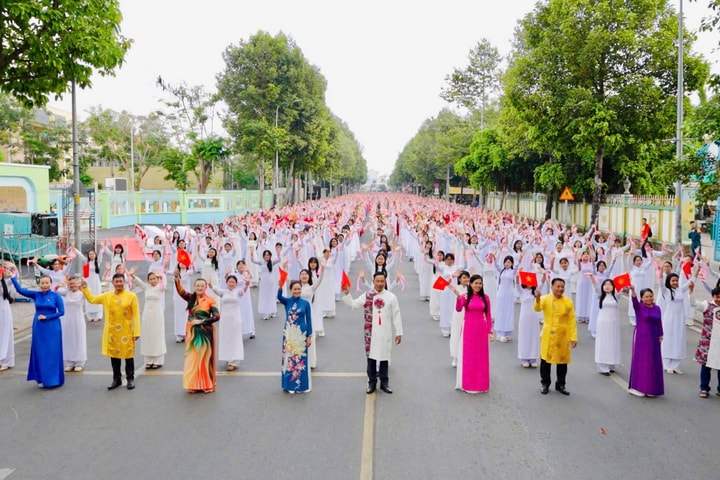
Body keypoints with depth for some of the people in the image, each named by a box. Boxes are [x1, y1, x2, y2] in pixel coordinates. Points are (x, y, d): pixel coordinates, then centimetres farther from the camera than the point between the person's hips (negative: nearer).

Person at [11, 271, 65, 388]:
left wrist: (47, 317, -14)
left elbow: (61, 312, -6)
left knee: (52, 353, 1)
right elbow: (20, 290, -9)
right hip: (39, 328, 3)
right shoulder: (35, 295, 2)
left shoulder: (56, 296, -5)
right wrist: (14, 278, -18)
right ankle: (43, 379, 16)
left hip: (52, 328, -3)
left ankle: (53, 379, 10)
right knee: (40, 353, 7)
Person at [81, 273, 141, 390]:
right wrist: (85, 288, 8)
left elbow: (136, 315, -8)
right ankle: (117, 379, 24)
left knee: (128, 355, 3)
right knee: (114, 355, 11)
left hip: (126, 332, -4)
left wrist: (136, 332, -12)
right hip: (112, 332, 4)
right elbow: (92, 299, 19)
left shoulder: (131, 296, -7)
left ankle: (130, 379, 17)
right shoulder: (107, 296, 5)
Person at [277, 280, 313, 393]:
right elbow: (279, 297, -24)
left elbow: (309, 320, 0)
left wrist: (309, 336, -3)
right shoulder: (287, 301, -1)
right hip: (288, 334, 1)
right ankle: (289, 385, 19)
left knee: (301, 359, 6)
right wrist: (280, 287, -43)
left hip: (301, 334, -1)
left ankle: (301, 385, 18)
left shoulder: (305, 303, -3)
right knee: (288, 359, 7)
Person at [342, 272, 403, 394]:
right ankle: (372, 383, 21)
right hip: (371, 333, 1)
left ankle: (384, 383, 24)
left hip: (385, 333, -1)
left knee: (384, 357, 10)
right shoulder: (367, 296, -1)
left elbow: (396, 316, -1)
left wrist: (399, 332, -1)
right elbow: (353, 304, 1)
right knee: (371, 357, 8)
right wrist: (347, 294, -15)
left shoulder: (391, 297, -4)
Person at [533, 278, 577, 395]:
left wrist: (574, 337, -4)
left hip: (563, 337, 1)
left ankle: (560, 384, 25)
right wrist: (537, 299, -47)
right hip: (548, 336, -1)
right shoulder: (545, 299, -6)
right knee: (545, 360, 7)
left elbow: (572, 321, -1)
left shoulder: (568, 302, -3)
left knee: (562, 360, 9)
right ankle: (545, 384, 23)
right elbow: (537, 308, -26)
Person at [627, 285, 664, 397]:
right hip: (641, 337, -5)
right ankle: (638, 387, 8)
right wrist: (633, 290, -45)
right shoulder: (639, 307, -7)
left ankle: (651, 388, 19)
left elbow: (659, 323, 10)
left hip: (653, 338, 5)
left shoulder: (657, 308, 6)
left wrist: (660, 336, 9)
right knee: (640, 361, -1)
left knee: (653, 362, 9)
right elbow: (634, 300, -27)